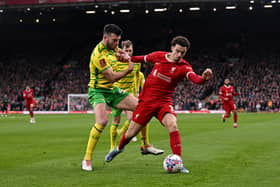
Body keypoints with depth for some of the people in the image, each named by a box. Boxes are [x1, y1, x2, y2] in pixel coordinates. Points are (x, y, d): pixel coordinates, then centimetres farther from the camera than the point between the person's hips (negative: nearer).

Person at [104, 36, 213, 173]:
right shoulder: (158, 56, -4)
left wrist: (203, 78, -55)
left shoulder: (184, 67, -13)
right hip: (146, 100, 1)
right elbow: (144, 58, 18)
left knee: (173, 126, -28)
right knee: (131, 133, 7)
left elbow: (194, 78, -34)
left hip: (164, 102, -1)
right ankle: (119, 148, 40)